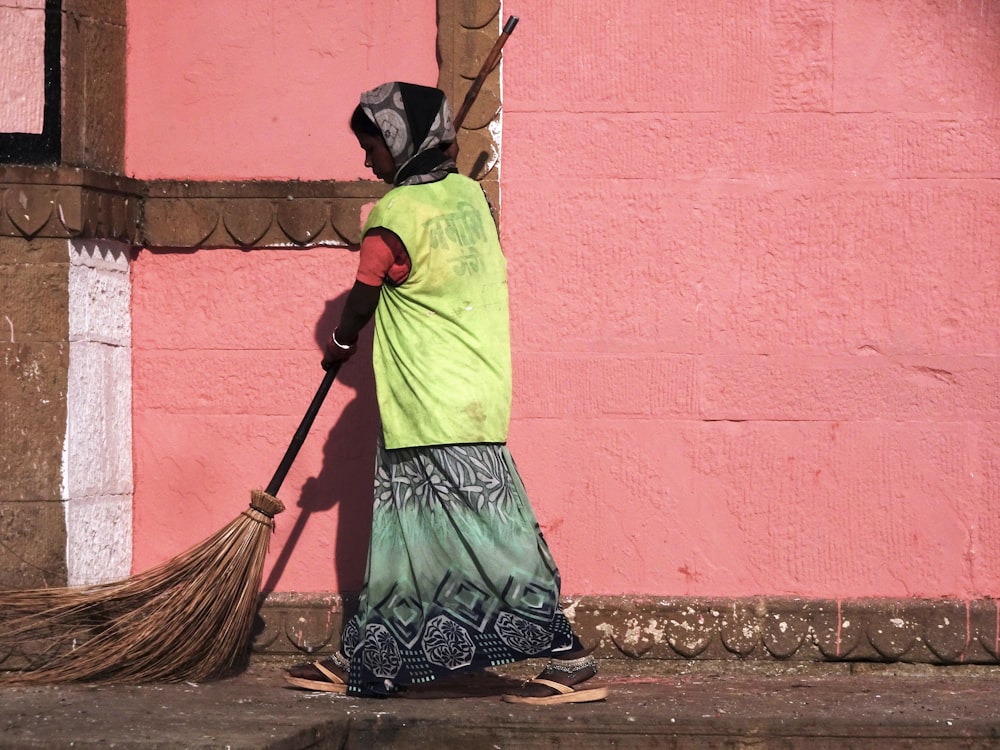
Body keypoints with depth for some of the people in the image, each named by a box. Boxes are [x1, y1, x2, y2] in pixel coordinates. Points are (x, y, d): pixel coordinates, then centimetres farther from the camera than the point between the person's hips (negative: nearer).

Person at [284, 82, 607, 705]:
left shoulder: (396, 213, -13)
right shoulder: (467, 193, 9)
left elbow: (363, 299, 0)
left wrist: (341, 345, 19)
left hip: (438, 404, -9)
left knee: (487, 533, -9)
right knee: (402, 534, 13)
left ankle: (572, 660, -10)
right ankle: (361, 661, 20)